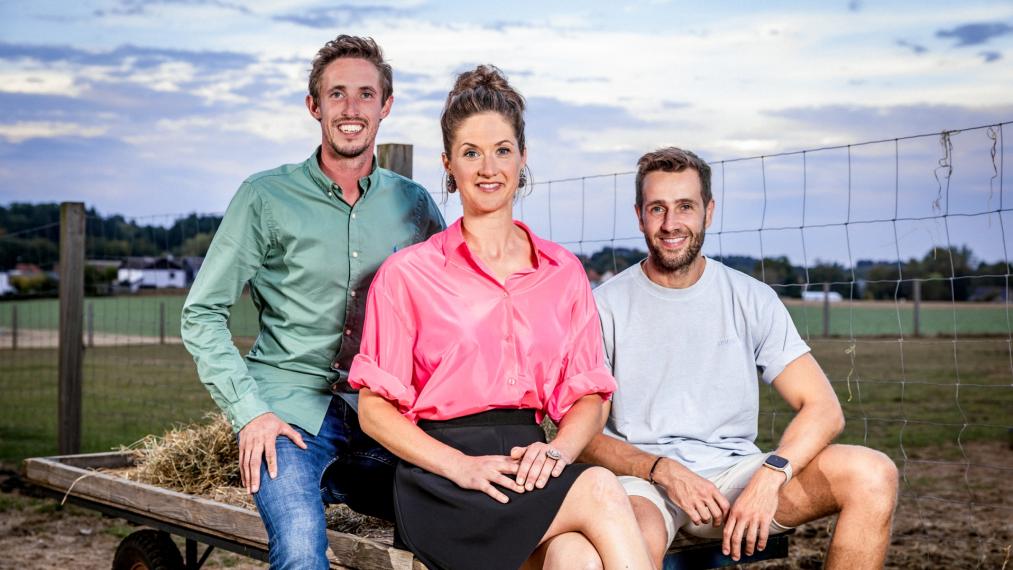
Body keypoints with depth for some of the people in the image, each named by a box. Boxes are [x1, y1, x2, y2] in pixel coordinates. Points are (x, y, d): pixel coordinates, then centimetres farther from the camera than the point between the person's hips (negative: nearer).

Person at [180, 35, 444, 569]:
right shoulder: (267, 197, 2)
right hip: (290, 410, -5)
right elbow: (202, 314, 2)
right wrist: (249, 413, -8)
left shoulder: (414, 205, 10)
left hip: (380, 414, 5)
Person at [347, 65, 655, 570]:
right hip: (441, 484, -3)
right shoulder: (408, 273, 2)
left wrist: (559, 449, -9)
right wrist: (463, 467, -14)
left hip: (527, 468, 3)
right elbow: (375, 410, 1)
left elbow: (589, 395, 14)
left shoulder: (563, 272, 13)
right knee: (599, 491, -30)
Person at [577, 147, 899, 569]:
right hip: (641, 479, -3)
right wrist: (661, 469, -19)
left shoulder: (752, 300, 7)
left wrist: (771, 475, -19)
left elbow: (823, 408, -1)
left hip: (734, 474, 3)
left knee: (873, 474, -20)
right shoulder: (605, 307, 2)